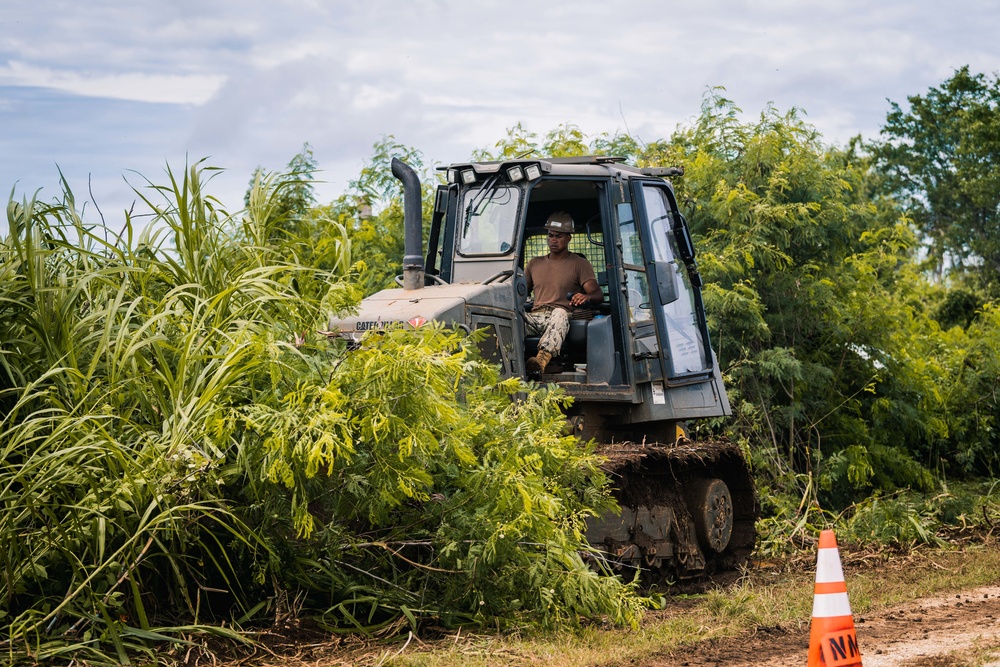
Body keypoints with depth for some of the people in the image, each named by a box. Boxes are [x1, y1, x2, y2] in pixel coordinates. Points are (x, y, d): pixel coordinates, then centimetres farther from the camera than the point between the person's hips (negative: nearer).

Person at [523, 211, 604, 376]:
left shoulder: (580, 264, 14)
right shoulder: (535, 264, 28)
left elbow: (598, 294, 1)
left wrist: (586, 297, -25)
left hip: (561, 317, -3)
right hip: (534, 317, 3)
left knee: (560, 313, -42)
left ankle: (541, 360, -65)